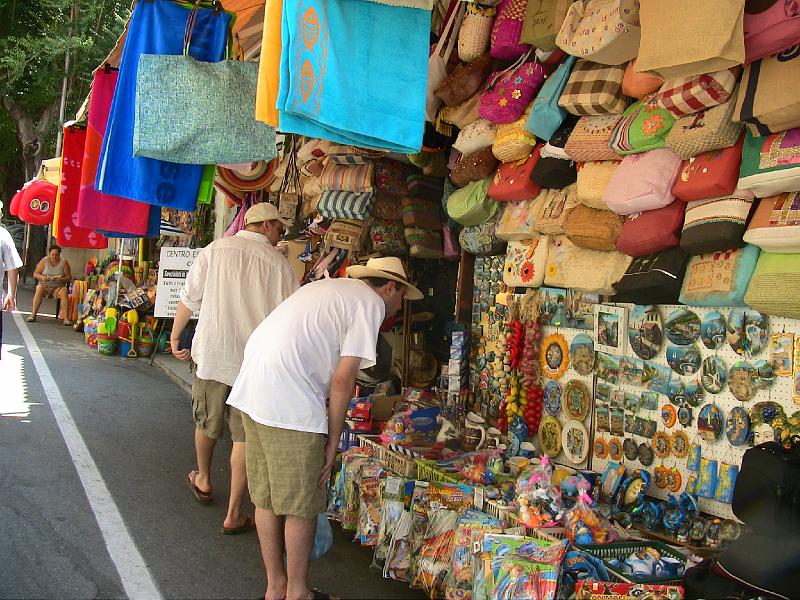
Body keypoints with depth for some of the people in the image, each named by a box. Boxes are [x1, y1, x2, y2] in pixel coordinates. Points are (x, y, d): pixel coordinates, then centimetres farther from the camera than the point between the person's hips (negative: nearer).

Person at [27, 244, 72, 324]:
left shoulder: (64, 262, 0)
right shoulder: (44, 261, 1)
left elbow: (69, 277, 1)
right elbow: (35, 274, 0)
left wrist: (62, 279, -21)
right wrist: (42, 277, -22)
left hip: (59, 287, 0)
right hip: (45, 285, 0)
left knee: (64, 293, -31)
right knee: (39, 291, -31)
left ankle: (66, 318, -36)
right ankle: (33, 315, -30)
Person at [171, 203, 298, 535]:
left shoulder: (216, 250, 0)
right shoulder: (280, 263, -3)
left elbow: (189, 298, 3)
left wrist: (175, 336, 15)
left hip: (212, 353, 2)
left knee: (207, 422, 23)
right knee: (245, 436, 5)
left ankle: (203, 481, 45)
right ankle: (234, 514, 8)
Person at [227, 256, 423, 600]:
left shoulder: (328, 287, 25)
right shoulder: (371, 303, 0)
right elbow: (342, 380, -8)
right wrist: (333, 442, 0)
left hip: (250, 388, 9)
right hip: (290, 402, -9)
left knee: (266, 497, 17)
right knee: (301, 505, 5)